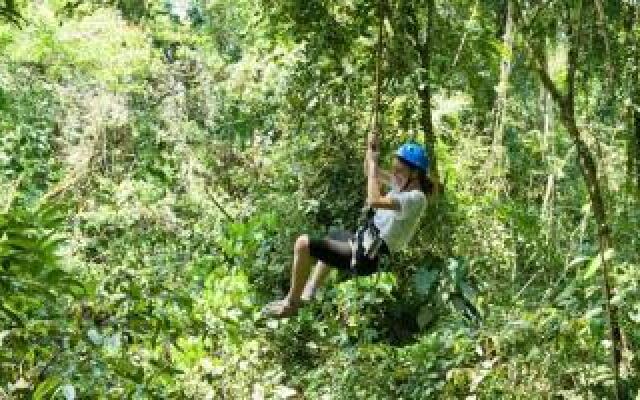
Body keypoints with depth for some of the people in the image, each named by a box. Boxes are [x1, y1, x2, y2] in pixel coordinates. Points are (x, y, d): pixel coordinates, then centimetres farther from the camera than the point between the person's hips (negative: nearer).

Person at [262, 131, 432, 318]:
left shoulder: (416, 198, -21)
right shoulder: (404, 185, 6)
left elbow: (374, 201, -34)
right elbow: (371, 172, 17)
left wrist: (373, 164, -24)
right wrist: (371, 148, 0)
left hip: (365, 256, -11)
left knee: (303, 243, -16)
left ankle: (291, 304, -2)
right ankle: (308, 293, 39)